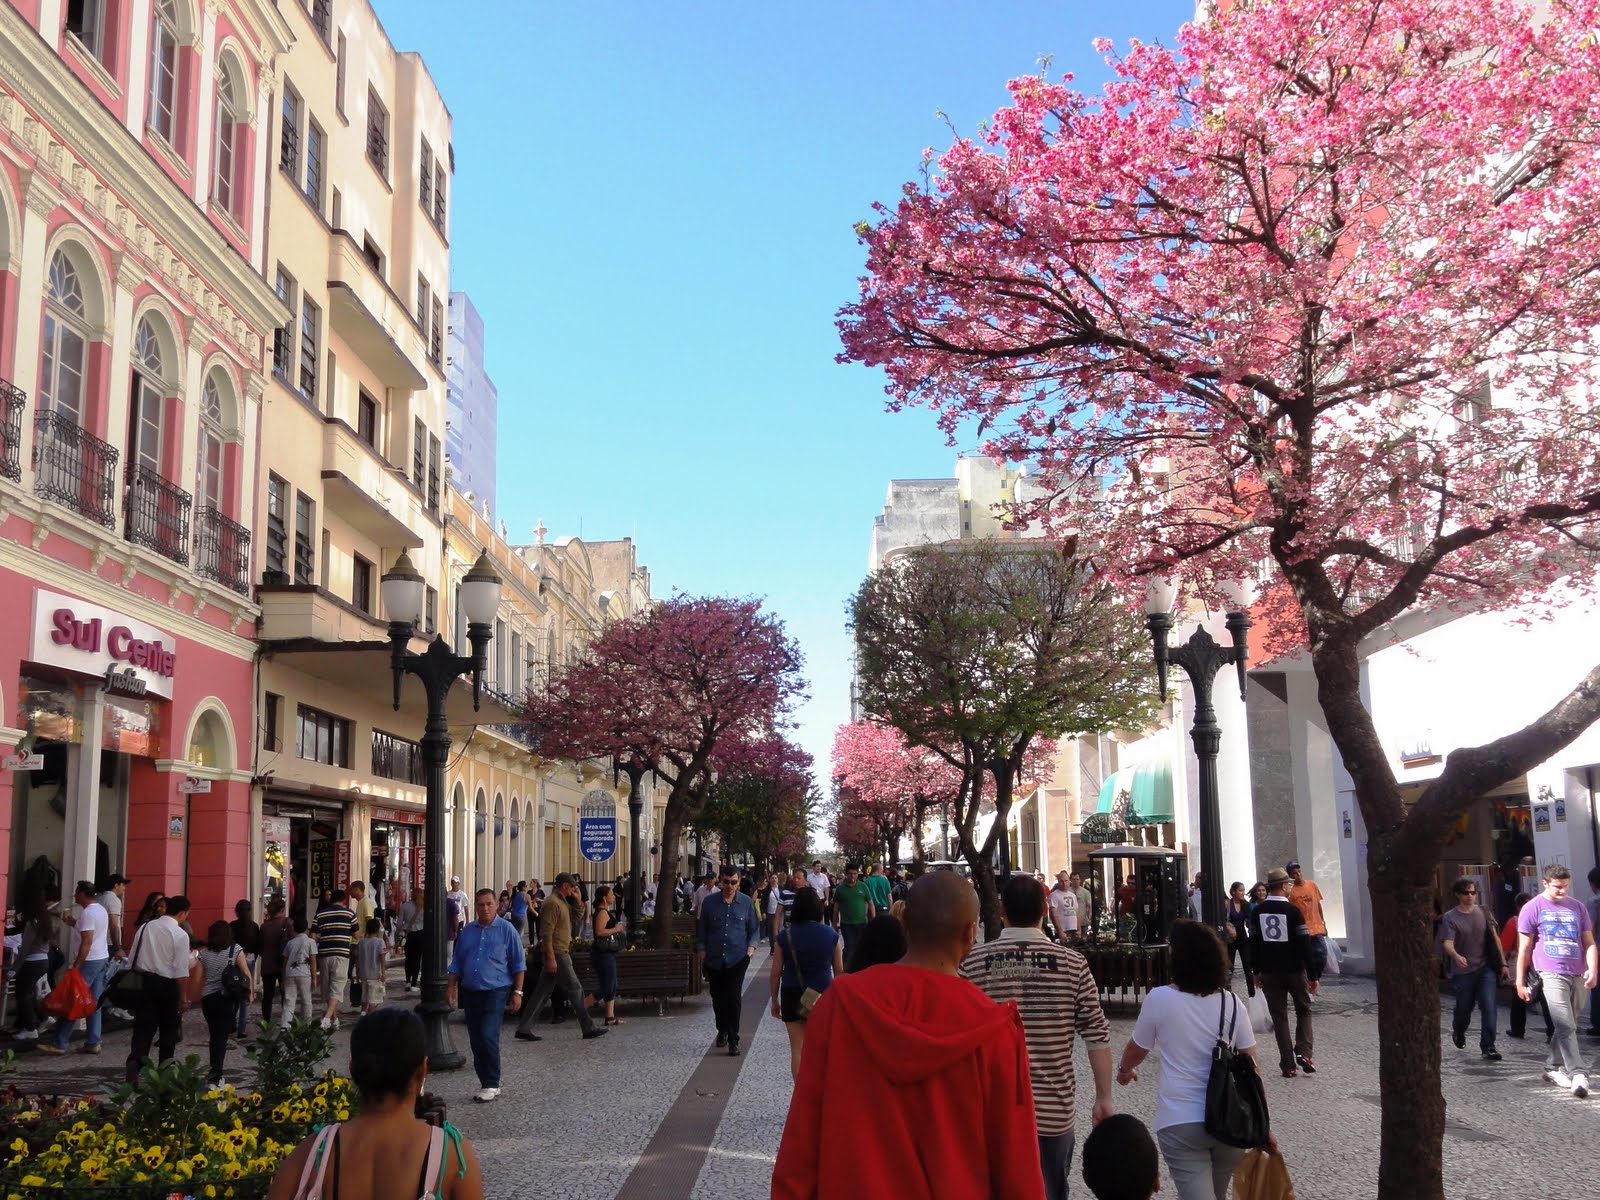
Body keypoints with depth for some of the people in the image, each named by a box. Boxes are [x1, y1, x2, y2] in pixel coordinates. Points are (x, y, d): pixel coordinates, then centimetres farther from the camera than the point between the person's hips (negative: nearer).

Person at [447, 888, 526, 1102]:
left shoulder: (507, 930, -2)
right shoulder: (466, 932, 11)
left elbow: (518, 965, -1)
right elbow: (456, 964, 17)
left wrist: (517, 992, -6)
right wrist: (451, 987, 7)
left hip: (496, 992, -5)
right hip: (470, 993, 5)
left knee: (488, 1038, -14)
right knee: (476, 1040, 7)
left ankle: (491, 1085, -5)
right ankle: (485, 1082, 18)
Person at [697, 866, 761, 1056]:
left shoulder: (746, 902, 0)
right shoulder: (709, 902, 0)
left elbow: (754, 928, 9)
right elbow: (702, 929, 8)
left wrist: (751, 947, -4)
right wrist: (702, 951, 4)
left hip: (737, 958, -2)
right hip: (714, 959, 2)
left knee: (734, 998, -8)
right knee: (717, 997, 12)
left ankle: (733, 1041, -3)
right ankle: (722, 1031, 35)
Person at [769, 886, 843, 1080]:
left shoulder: (785, 937, -7)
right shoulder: (832, 935, -5)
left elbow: (775, 973, -4)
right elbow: (839, 971, 1)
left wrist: (775, 1000, 8)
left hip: (792, 995, -1)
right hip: (823, 995, 1)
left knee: (798, 1049, 5)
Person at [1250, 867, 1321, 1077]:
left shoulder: (1258, 911, 0)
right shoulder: (1292, 911, -13)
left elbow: (1253, 942, 5)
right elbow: (1304, 944, -13)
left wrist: (1256, 971, 14)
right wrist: (1313, 976, -8)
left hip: (1269, 972, 3)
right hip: (1294, 971, -3)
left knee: (1279, 1016, 8)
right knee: (1304, 1011, 15)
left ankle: (1288, 1064, 7)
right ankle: (1303, 1052, -2)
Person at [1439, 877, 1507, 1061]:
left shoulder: (1483, 912, 4)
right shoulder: (1450, 918, -7)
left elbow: (1494, 939, 11)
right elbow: (1448, 943, -19)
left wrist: (1503, 964, 8)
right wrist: (1456, 956, -41)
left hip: (1485, 969, 2)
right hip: (1463, 972, -2)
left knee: (1489, 1007, -12)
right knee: (1464, 1010, 11)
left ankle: (1488, 1046, -5)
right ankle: (1458, 1032, 42)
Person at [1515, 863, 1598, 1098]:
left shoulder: (1578, 908, 14)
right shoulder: (1533, 908, 1)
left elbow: (1589, 943, 14)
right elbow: (1524, 948, 3)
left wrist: (1593, 968, -5)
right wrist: (1520, 982, 1)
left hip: (1577, 976, 5)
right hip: (1551, 975, -5)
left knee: (1567, 1026, 10)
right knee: (1566, 1026, -14)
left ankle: (1553, 1067, 24)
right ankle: (1577, 1074, -17)